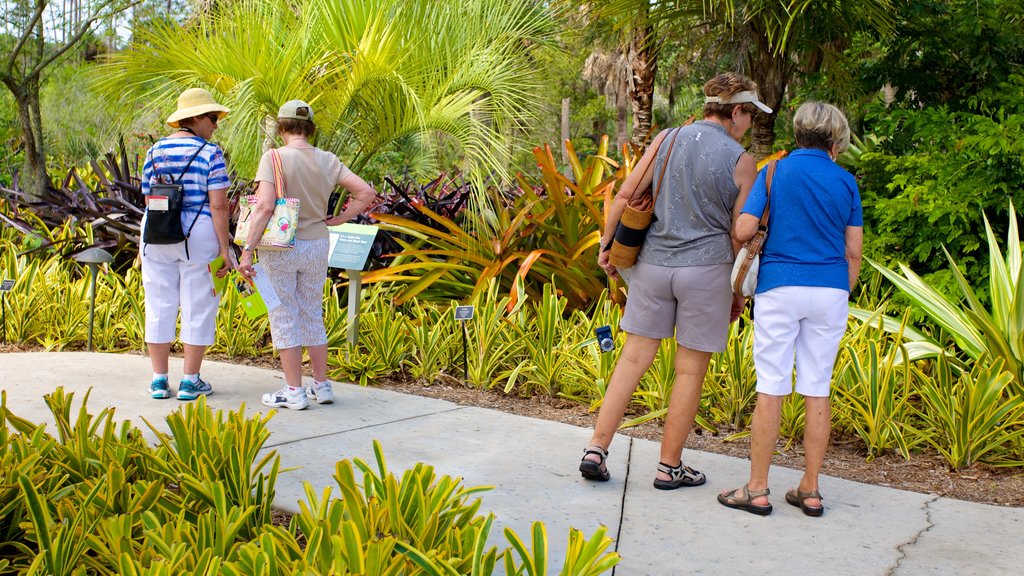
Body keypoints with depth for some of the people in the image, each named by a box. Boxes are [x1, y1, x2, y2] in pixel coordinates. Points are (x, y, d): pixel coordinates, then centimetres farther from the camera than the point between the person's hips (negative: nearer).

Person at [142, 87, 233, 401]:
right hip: (198, 234, -4)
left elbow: (148, 200, 9)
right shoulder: (210, 153, -9)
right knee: (198, 307, 5)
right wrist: (224, 247, -11)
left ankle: (159, 379, 14)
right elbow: (218, 204, -14)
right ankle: (190, 381, 8)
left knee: (160, 305, 10)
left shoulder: (154, 151, 6)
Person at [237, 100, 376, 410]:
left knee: (284, 318, 5)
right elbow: (366, 192, -3)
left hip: (280, 247, -5)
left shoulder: (274, 158, -13)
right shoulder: (327, 160, 1)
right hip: (317, 246, 5)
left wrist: (247, 250, -20)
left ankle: (294, 391, 9)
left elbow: (265, 206, -22)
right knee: (313, 316, 17)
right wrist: (337, 220, 5)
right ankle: (322, 385, 22)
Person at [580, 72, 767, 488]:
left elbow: (625, 195, 1)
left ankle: (596, 450, 6)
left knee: (634, 359, 10)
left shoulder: (667, 139, 2)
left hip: (653, 263, 3)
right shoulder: (741, 161, -6)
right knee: (690, 371, 7)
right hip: (706, 269, -3)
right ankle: (669, 467, 15)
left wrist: (607, 245, 13)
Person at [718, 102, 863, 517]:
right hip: (830, 290, 2)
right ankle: (810, 491, 13)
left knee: (771, 388, 1)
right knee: (817, 390, 7)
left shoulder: (776, 171, 1)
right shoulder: (845, 181, 6)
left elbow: (743, 230, -8)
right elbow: (853, 252, 6)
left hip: (780, 287, -2)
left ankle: (757, 489, 5)